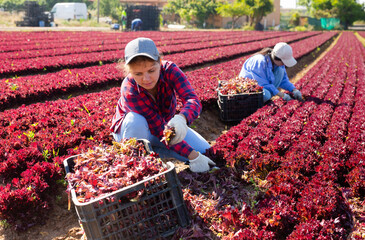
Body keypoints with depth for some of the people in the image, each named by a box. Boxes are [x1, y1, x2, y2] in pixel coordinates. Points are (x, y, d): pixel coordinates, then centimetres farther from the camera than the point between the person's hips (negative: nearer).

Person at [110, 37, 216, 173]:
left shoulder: (170, 69, -27)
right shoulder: (129, 91, -34)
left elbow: (192, 99, -40)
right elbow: (158, 128, -34)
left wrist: (181, 119, -65)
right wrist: (193, 156, -38)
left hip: (167, 123, 4)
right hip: (134, 130, -3)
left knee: (205, 152, -13)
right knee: (136, 121, -40)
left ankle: (153, 149, 4)